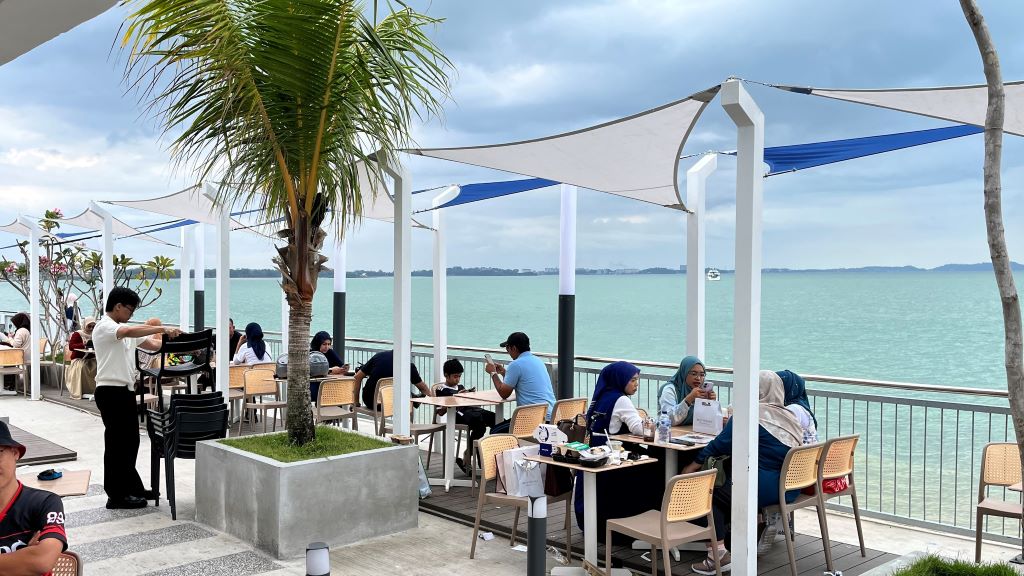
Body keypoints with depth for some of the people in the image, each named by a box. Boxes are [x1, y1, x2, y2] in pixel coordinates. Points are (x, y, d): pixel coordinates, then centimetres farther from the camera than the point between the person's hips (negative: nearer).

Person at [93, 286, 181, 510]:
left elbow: (152, 345, 12)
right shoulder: (104, 327, -12)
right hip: (111, 391, -9)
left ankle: (133, 487, 25)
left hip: (125, 391, 9)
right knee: (116, 443, -2)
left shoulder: (125, 330, 17)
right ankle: (116, 496, 6)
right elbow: (130, 332, -32)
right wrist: (163, 328, -37)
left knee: (130, 441, 15)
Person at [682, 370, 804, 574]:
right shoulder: (790, 417, 12)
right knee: (725, 489, 24)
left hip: (763, 490, -8)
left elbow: (722, 444, -9)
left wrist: (694, 464, 0)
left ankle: (718, 554, -5)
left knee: (709, 494, 6)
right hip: (788, 489, 8)